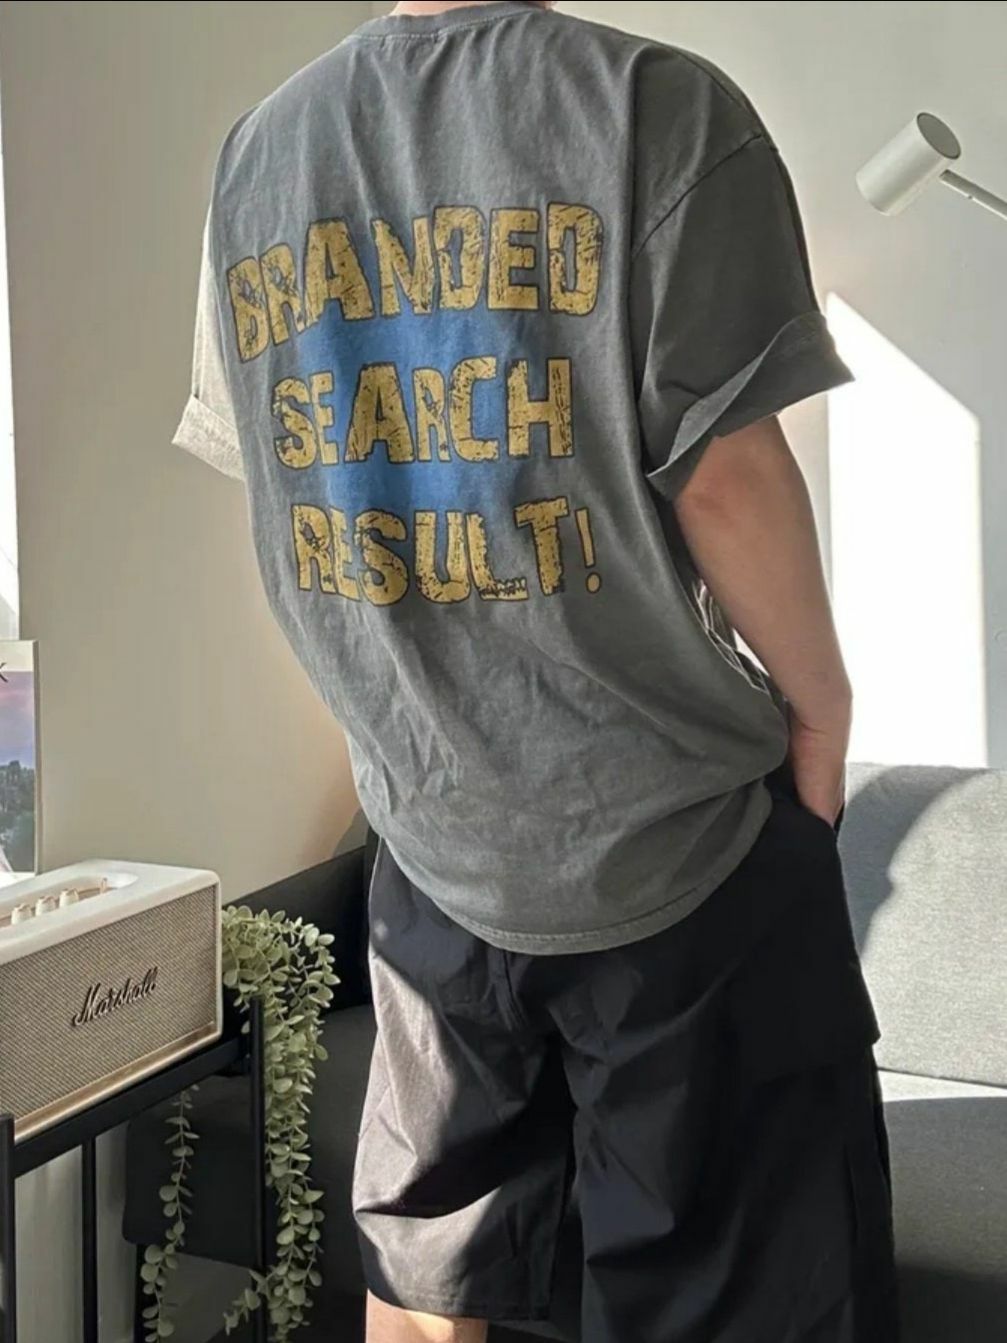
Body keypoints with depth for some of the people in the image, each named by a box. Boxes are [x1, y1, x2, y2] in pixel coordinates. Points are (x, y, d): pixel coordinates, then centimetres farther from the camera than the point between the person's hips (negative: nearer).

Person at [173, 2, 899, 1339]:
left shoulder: (252, 153, 6)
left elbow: (282, 474, 10)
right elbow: (724, 474, -15)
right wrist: (821, 710, 1)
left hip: (427, 832, 5)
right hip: (674, 828, -4)